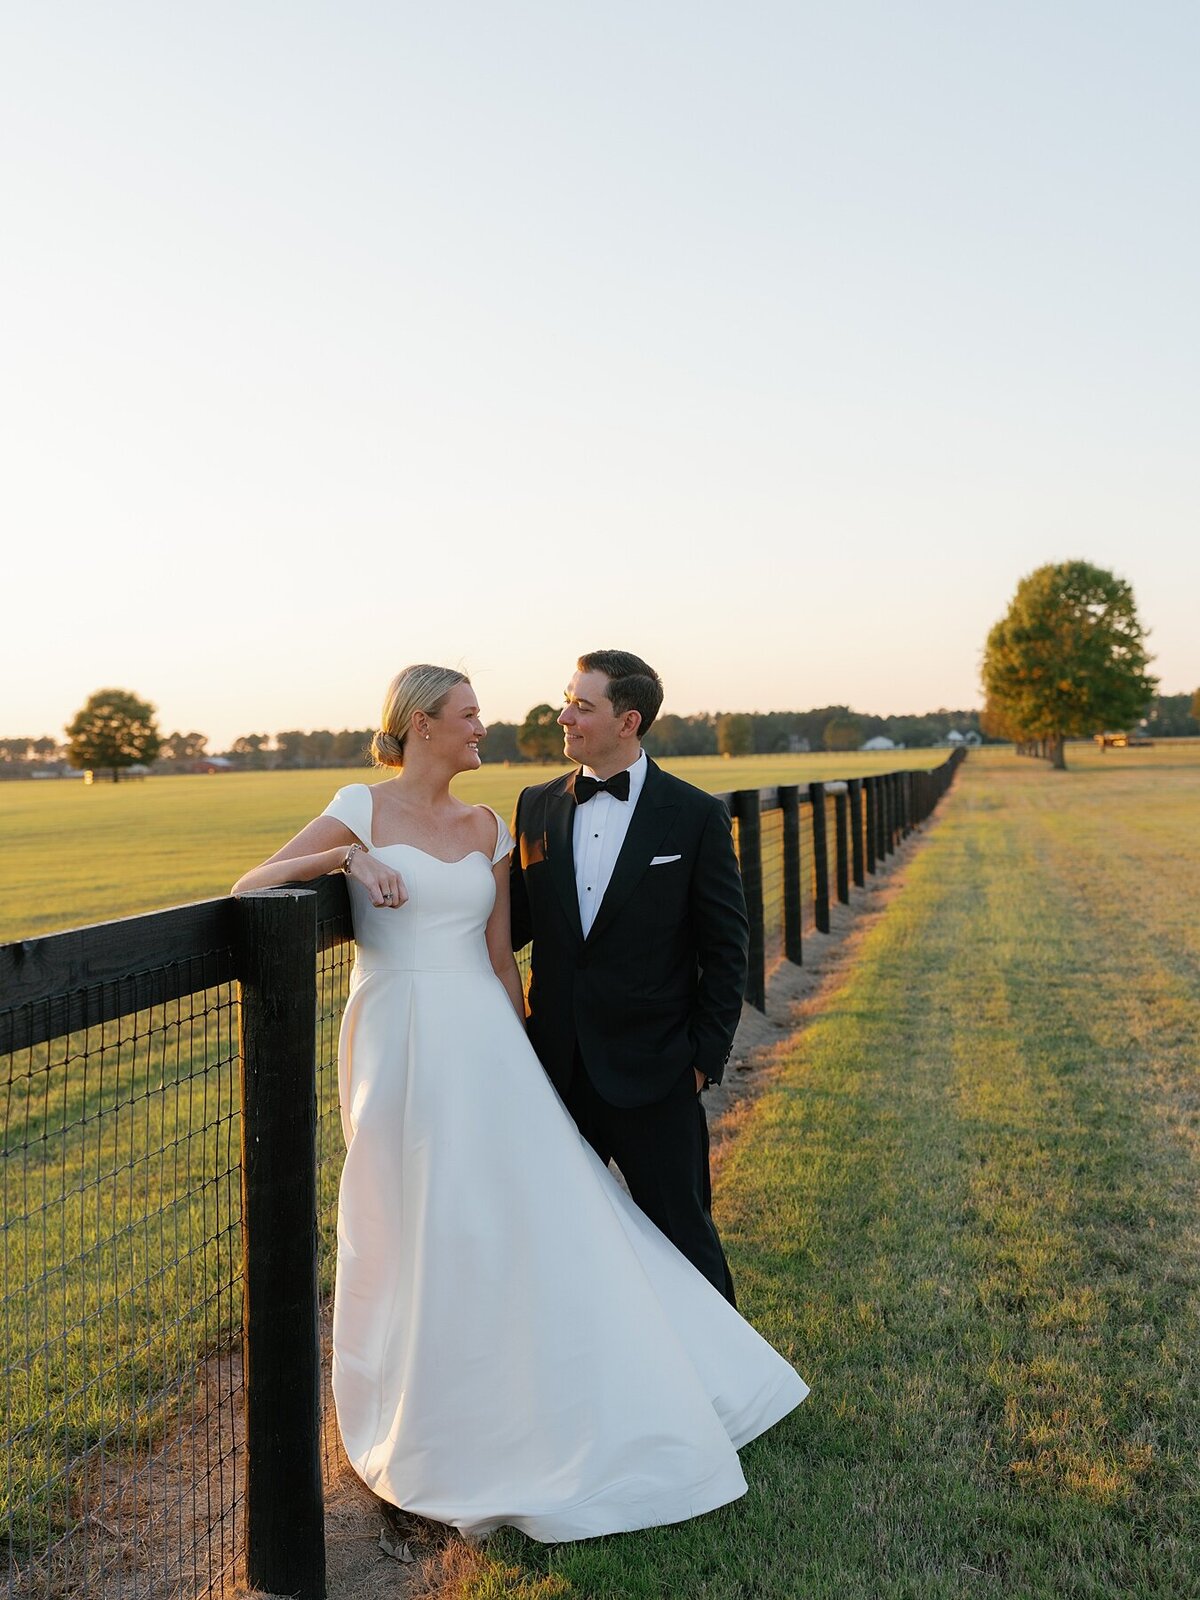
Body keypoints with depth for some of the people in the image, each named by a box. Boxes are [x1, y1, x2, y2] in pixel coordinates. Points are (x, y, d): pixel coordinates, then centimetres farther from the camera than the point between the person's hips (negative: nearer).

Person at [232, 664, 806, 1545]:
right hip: (400, 1041, -3)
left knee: (538, 1215, 5)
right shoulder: (362, 809, -2)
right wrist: (344, 856, -21)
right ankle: (434, 1430, 30)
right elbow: (250, 887, -6)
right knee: (423, 1241, 7)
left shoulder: (486, 827, 10)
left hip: (484, 1042, 4)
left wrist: (523, 1057, 12)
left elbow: (501, 955, 12)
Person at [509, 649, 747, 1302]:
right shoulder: (536, 805, 5)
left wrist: (705, 1057, -6)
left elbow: (725, 949, -3)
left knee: (681, 1236, 9)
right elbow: (515, 923, 9)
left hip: (652, 1072, -4)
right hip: (557, 1065, 4)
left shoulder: (696, 816, -6)